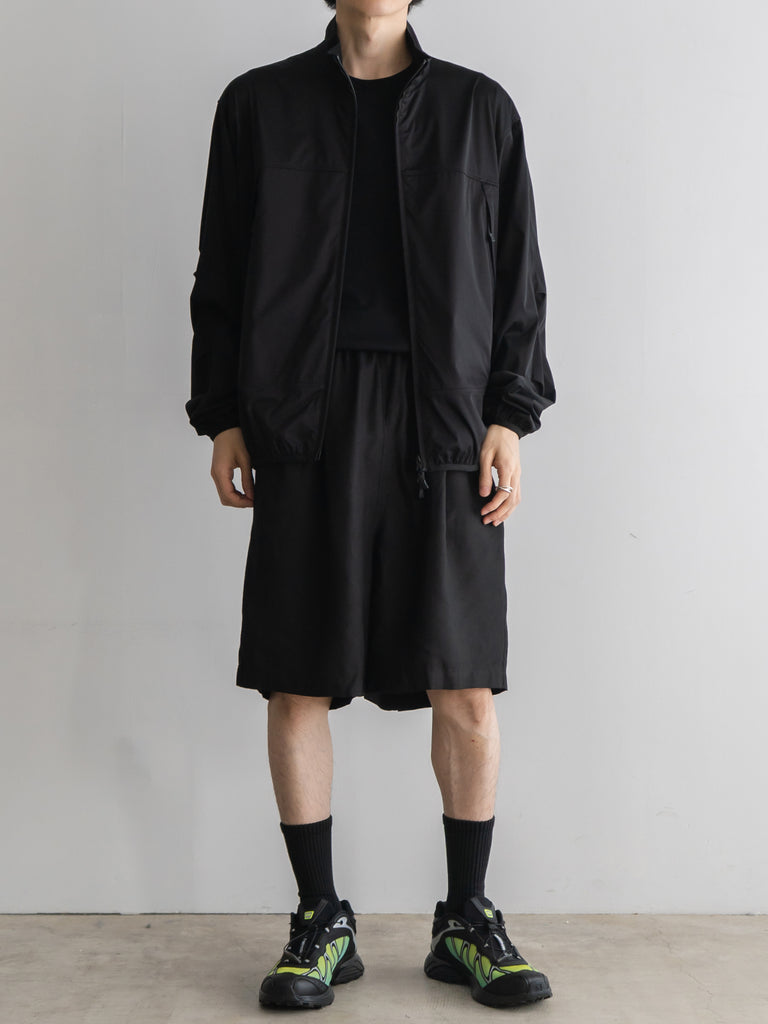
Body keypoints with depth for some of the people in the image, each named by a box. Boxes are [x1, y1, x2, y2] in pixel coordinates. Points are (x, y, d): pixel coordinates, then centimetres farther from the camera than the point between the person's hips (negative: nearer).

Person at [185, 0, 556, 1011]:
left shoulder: (479, 109, 12)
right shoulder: (259, 103, 11)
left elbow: (517, 278, 11)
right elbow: (220, 275, 10)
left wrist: (509, 415, 1)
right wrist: (222, 416, 3)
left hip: (443, 426, 0)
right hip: (304, 423, 0)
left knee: (468, 690, 1)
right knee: (295, 688, 2)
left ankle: (467, 919, 19)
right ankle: (321, 921, 18)